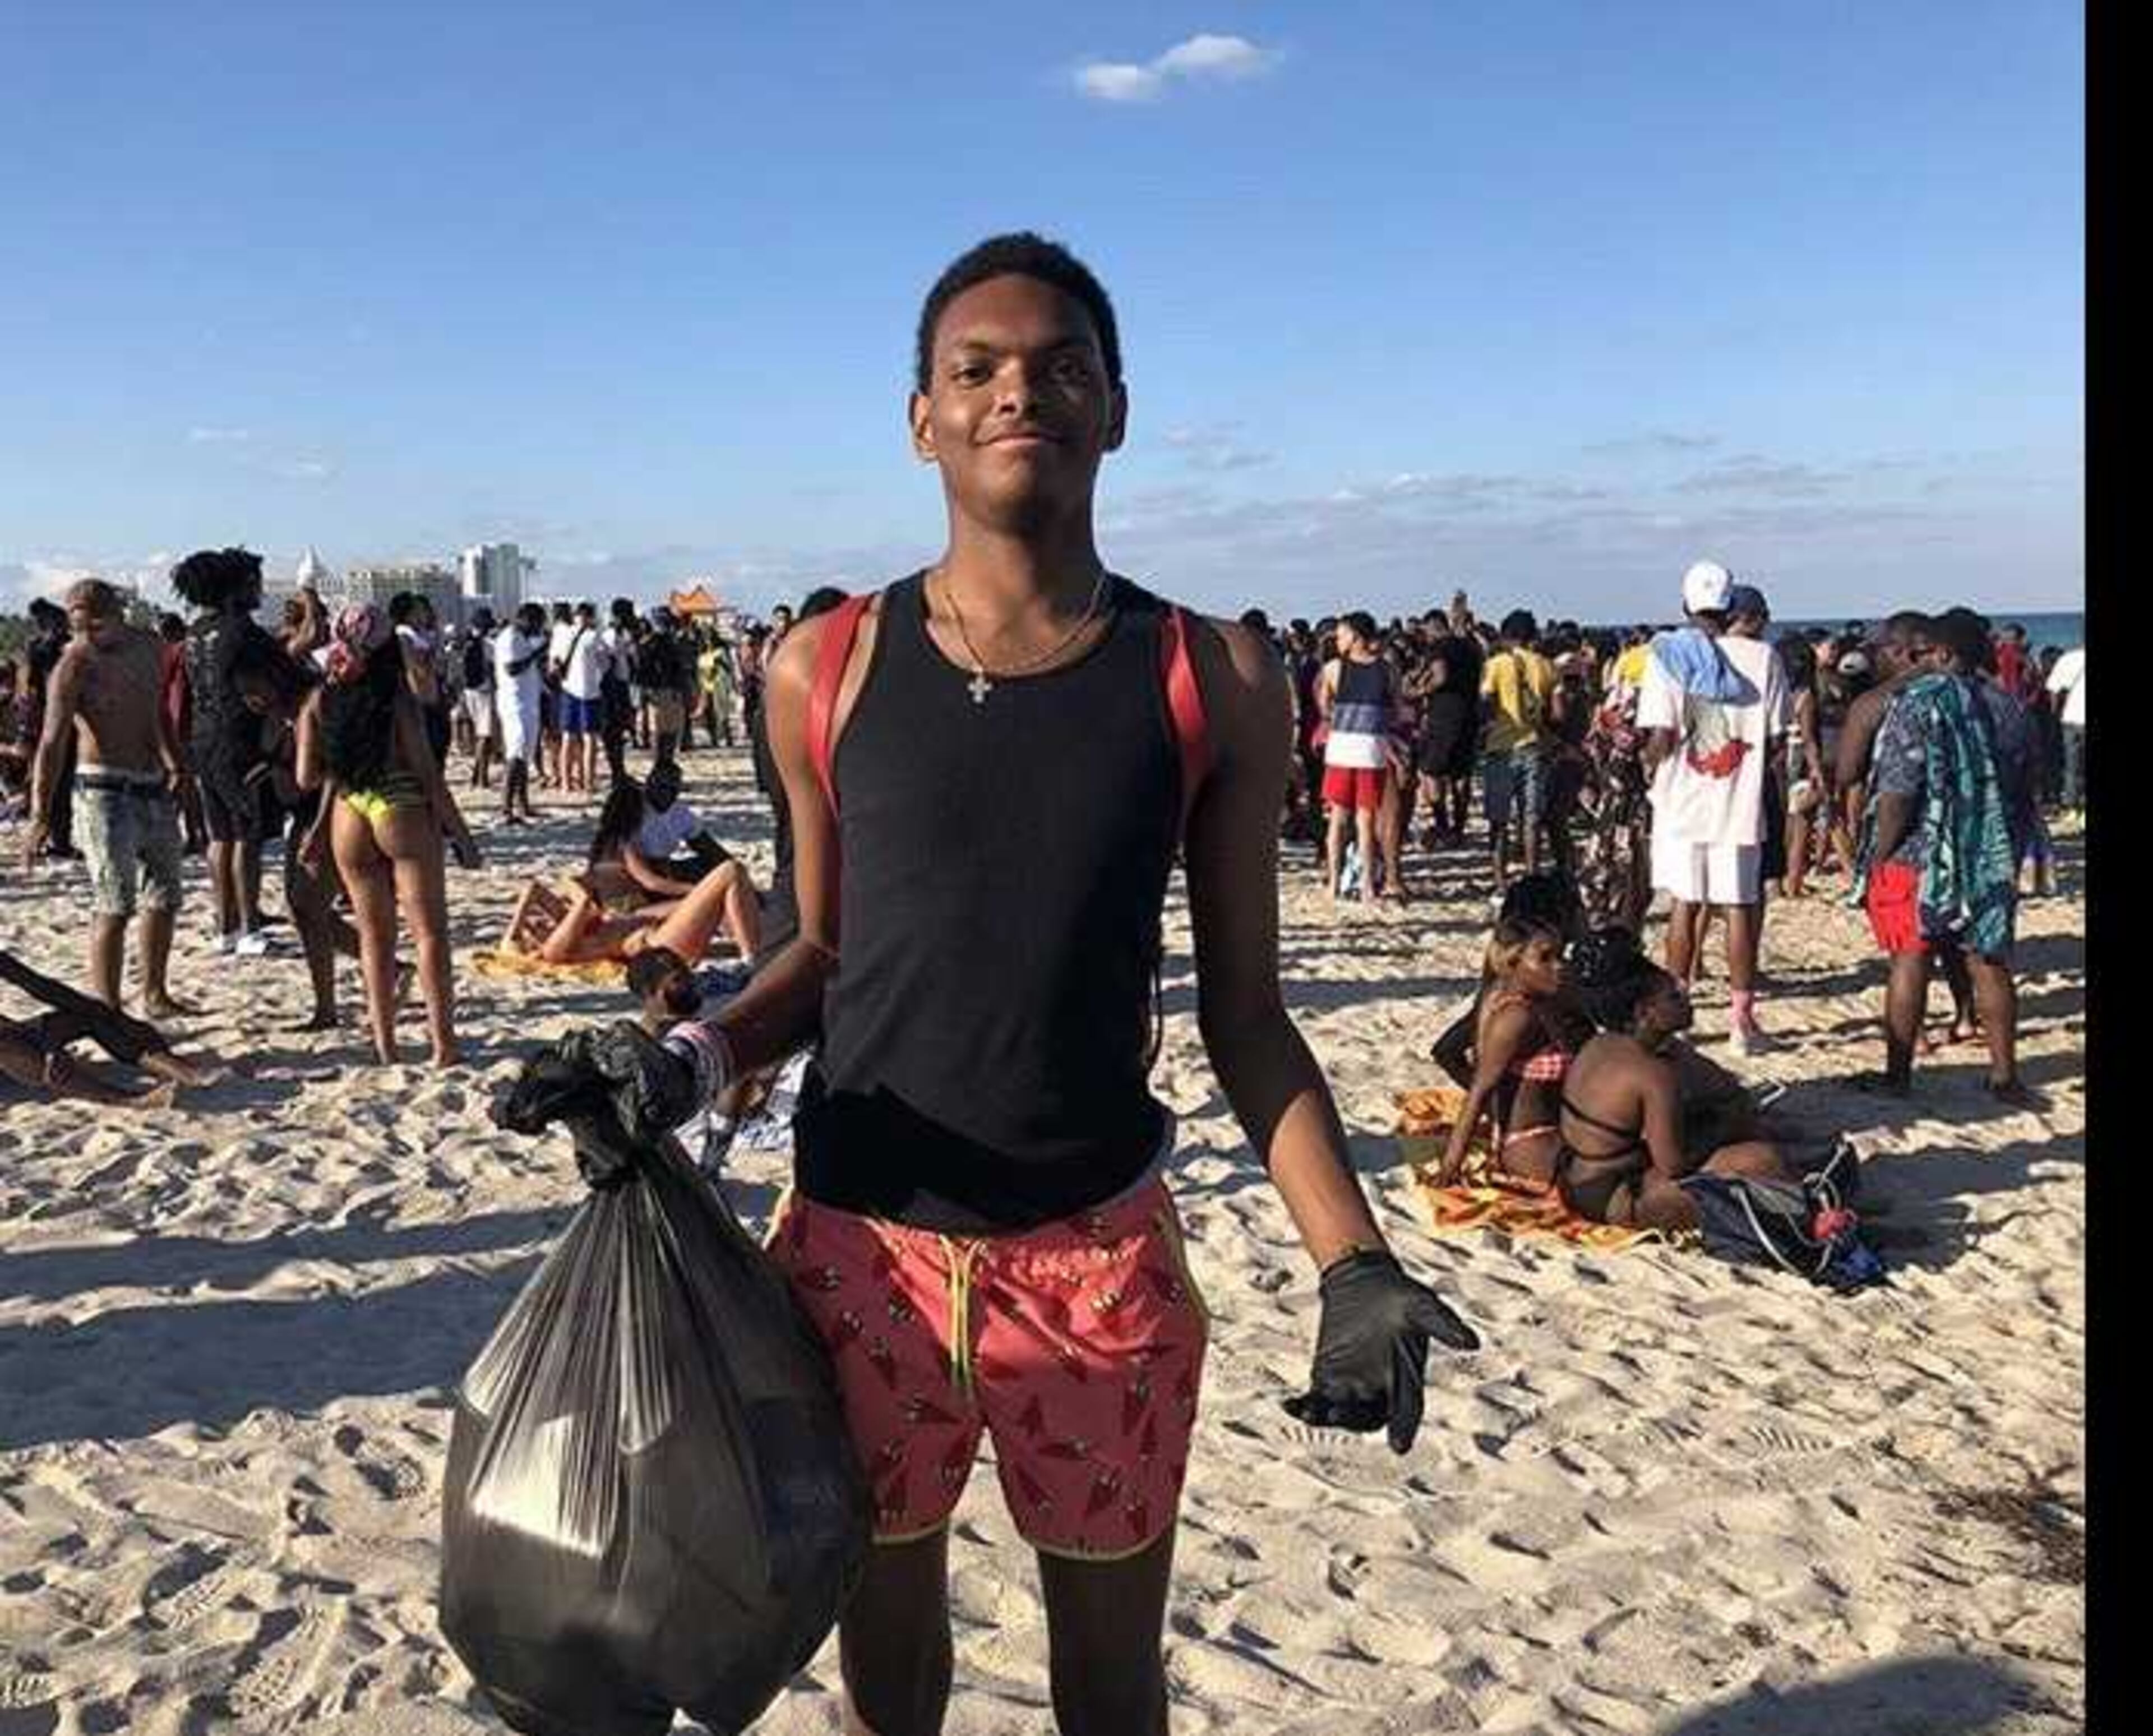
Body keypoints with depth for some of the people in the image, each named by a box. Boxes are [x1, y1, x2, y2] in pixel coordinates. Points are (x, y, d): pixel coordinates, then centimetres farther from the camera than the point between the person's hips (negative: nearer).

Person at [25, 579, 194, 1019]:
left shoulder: (151, 647, 6)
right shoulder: (74, 666, -13)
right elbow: (53, 740, -21)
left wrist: (175, 763, 23)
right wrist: (41, 812, -29)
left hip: (154, 788, 7)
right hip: (104, 790, -7)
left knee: (164, 898, 14)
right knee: (116, 904, -10)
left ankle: (155, 995, 27)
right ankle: (106, 1010, -6)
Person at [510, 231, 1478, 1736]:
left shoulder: (1214, 684, -5)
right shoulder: (829, 670, -3)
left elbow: (1245, 1013, -1)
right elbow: (827, 952, 8)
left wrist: (1352, 1260, -8)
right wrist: (693, 1061, -11)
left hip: (1102, 1261, 0)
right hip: (858, 1250, 1)